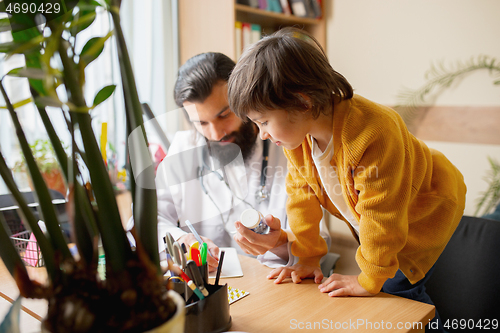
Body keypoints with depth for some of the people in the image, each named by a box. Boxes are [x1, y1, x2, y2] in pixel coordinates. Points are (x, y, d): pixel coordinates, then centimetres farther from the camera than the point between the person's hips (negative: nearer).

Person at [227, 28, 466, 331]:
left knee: (395, 287, -9)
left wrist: (370, 281, -22)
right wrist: (307, 257, -3)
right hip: (367, 221, 6)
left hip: (423, 212, -6)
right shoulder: (295, 133, -17)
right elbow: (302, 193, -6)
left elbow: (381, 214, -33)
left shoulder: (373, 133, -41)